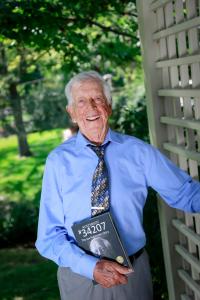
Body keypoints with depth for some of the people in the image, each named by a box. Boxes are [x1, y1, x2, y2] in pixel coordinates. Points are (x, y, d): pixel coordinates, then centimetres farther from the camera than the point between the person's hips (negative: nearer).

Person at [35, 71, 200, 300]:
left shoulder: (138, 151, -6)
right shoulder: (58, 161, -8)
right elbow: (49, 236, -9)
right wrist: (91, 267, -21)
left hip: (133, 273, 1)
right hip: (80, 276, -1)